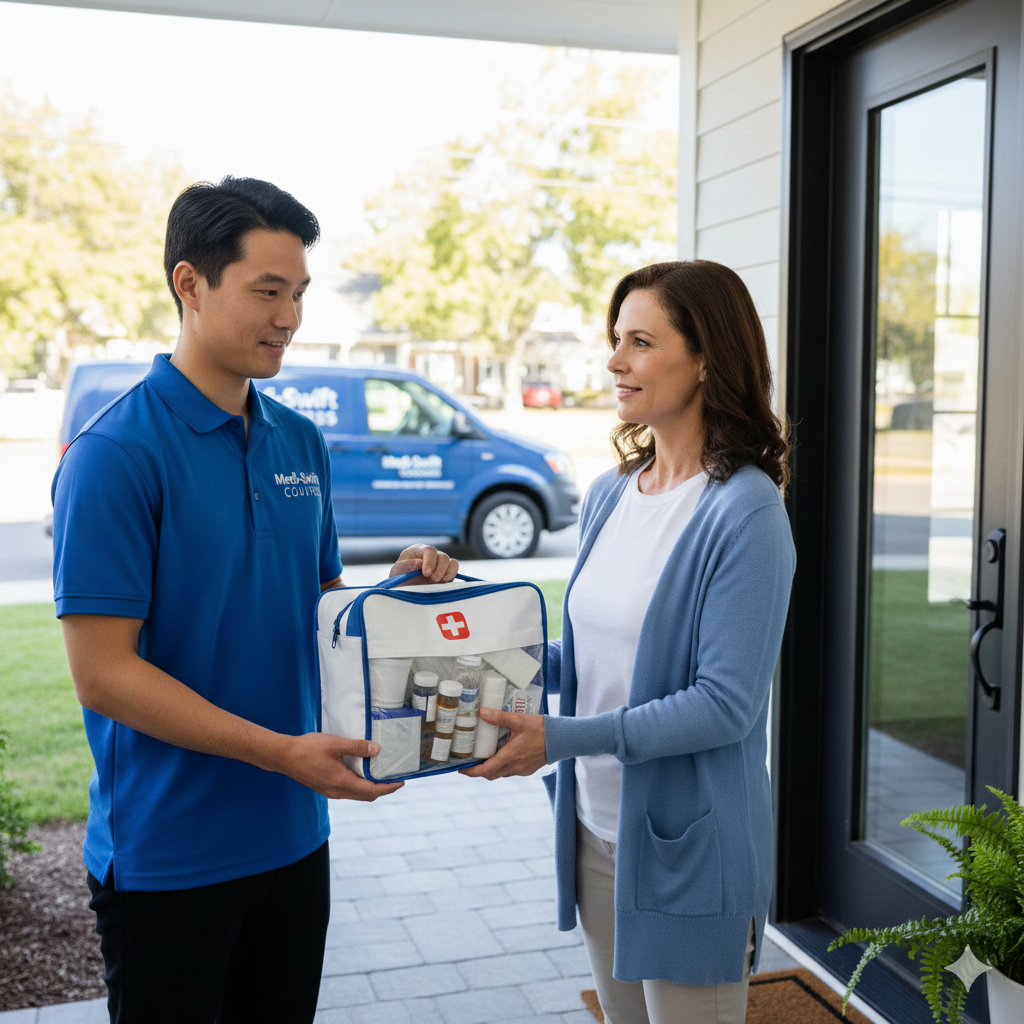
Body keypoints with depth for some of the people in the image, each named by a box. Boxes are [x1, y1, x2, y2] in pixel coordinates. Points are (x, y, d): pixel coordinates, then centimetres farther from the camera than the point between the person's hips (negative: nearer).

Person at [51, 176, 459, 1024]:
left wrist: (395, 588, -7)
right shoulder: (116, 454, -16)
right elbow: (103, 674, -19)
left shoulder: (302, 443, 5)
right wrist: (283, 752, -24)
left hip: (293, 838, 6)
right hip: (166, 853, -6)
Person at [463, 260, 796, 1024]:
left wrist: (562, 737, -24)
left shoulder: (745, 510, -18)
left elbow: (726, 701, -21)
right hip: (597, 827, 7)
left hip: (686, 844, -7)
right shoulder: (611, 494, 5)